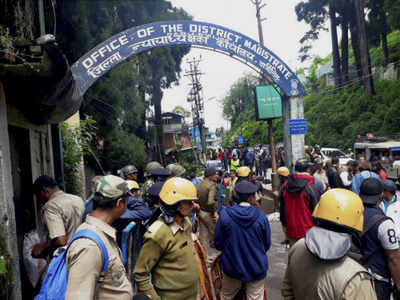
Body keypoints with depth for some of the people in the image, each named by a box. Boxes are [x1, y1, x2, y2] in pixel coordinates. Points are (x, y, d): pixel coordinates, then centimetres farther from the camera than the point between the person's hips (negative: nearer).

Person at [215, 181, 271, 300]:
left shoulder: (225, 214, -17)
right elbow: (267, 244, -2)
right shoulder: (261, 216, -15)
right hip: (257, 268, 0)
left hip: (232, 266, 1)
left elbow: (218, 243, -7)